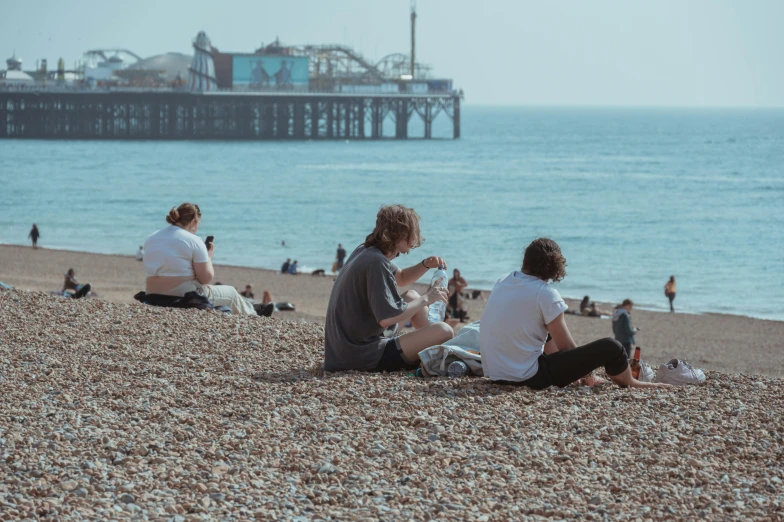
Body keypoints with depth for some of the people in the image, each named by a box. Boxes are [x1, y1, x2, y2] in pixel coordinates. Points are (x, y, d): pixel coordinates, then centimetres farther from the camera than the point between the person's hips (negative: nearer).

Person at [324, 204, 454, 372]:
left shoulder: (365, 252, 9)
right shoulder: (376, 262, -20)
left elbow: (401, 278, 29)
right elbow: (386, 318, -27)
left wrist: (426, 265, 9)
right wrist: (426, 300, -14)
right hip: (366, 356, -11)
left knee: (412, 296, 26)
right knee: (443, 331, -18)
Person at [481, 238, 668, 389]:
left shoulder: (503, 282, 6)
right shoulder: (545, 294, -14)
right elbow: (566, 347, -8)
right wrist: (587, 375, 11)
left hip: (495, 373, 8)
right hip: (527, 377, -8)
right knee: (610, 347, -2)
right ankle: (628, 383, 28)